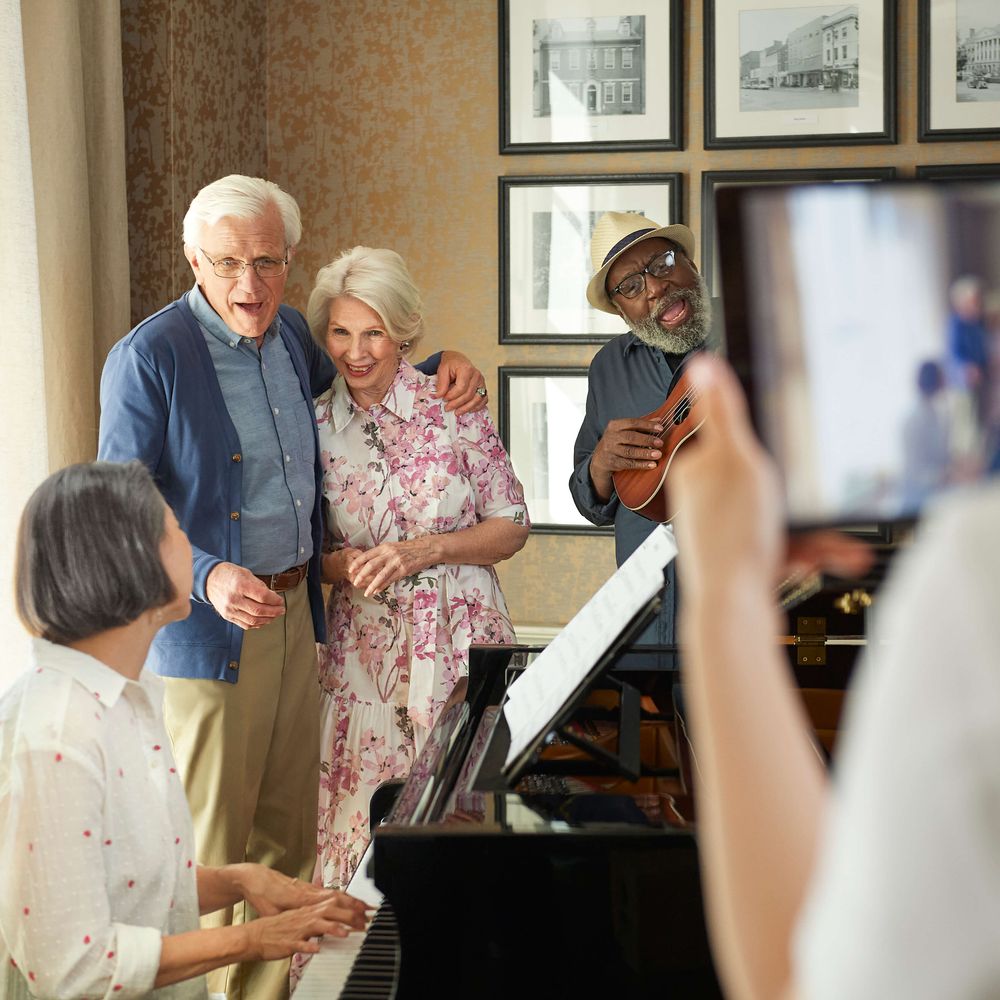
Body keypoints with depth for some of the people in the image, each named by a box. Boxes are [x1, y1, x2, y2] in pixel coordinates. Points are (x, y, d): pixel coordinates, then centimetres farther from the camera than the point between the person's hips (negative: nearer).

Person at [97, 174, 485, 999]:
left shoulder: (289, 332, 7)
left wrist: (443, 365, 12)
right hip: (208, 625, -7)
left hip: (293, 612, 7)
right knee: (211, 850, 0)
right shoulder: (149, 358, -15)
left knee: (287, 838, 16)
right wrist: (208, 577, -30)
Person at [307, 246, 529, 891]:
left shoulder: (453, 407, -3)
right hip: (367, 651, 2)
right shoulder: (316, 426, 4)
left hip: (463, 642, -2)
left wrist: (425, 551, -12)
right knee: (369, 823, 0)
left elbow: (513, 525, 0)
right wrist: (340, 565, -9)